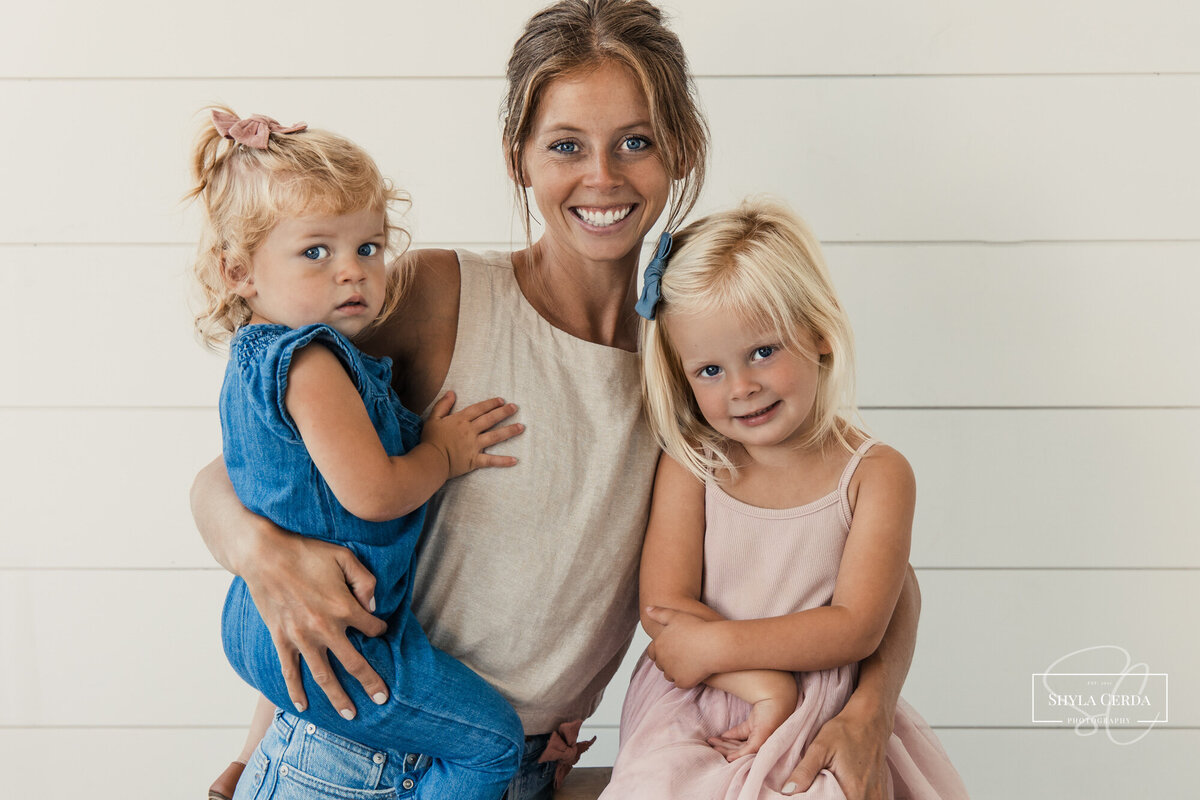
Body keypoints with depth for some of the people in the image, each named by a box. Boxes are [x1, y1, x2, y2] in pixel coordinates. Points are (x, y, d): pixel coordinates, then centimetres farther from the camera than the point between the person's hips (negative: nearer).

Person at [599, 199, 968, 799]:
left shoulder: (875, 475, -3)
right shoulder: (687, 465, 0)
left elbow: (857, 626, -10)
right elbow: (664, 606, -7)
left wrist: (716, 646, -15)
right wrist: (764, 686, -19)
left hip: (824, 727, -1)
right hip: (693, 722, 1)